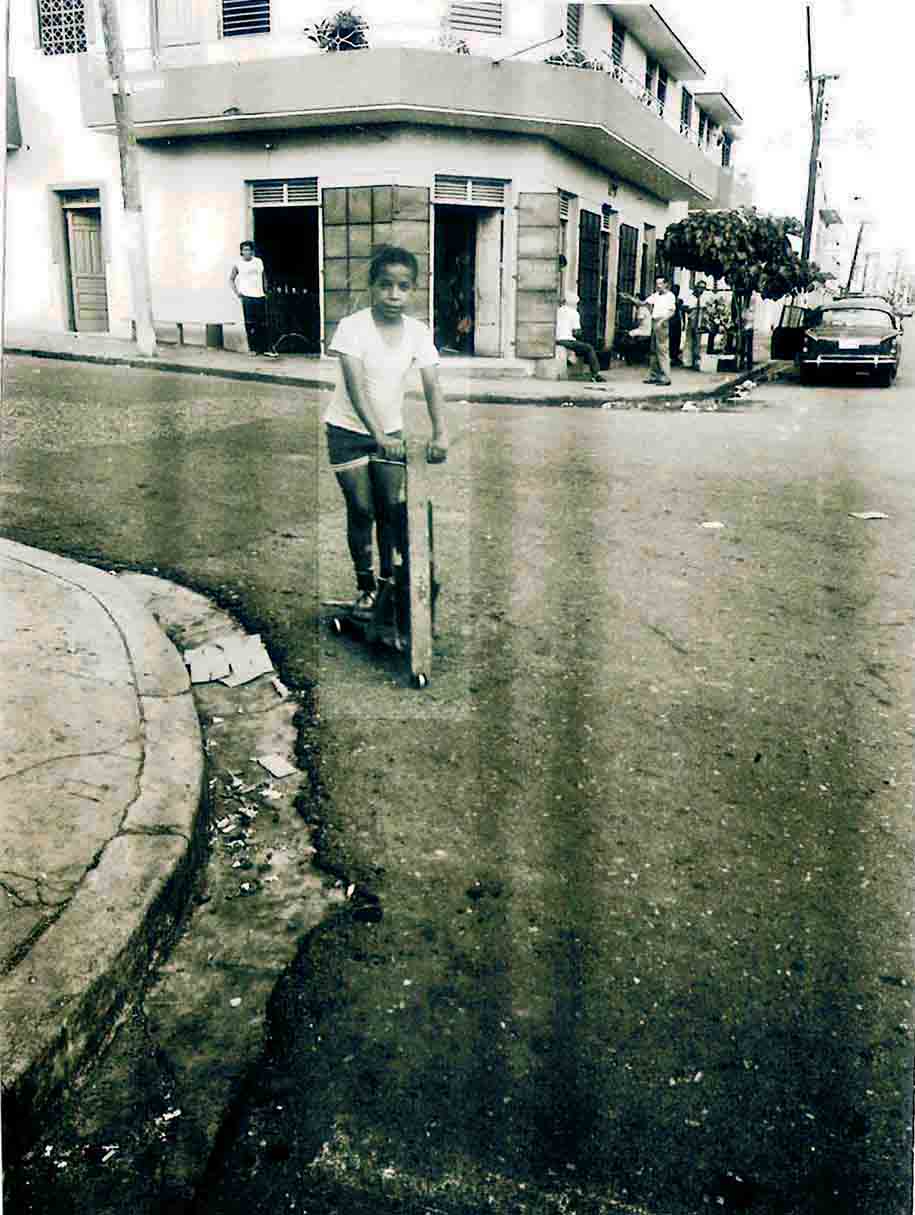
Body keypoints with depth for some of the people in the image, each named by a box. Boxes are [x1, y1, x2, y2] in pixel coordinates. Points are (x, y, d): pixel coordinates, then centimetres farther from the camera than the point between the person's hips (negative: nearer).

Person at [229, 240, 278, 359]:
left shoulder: (259, 262, 11)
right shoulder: (237, 264, 2)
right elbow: (231, 279, 10)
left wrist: (265, 291, 11)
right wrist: (237, 292, 1)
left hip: (260, 296, 3)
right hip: (247, 297, -3)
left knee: (263, 324, 4)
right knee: (250, 324, -5)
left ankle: (264, 349, 9)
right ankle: (253, 348, 1)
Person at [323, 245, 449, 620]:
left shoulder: (417, 332, -7)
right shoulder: (353, 326, -18)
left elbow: (431, 385, -14)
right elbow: (355, 386, -27)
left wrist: (440, 432, -30)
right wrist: (378, 435, -38)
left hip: (390, 430, 4)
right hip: (349, 430, -3)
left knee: (392, 507, 4)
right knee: (361, 509, -1)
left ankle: (388, 576, 23)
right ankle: (365, 585, 12)